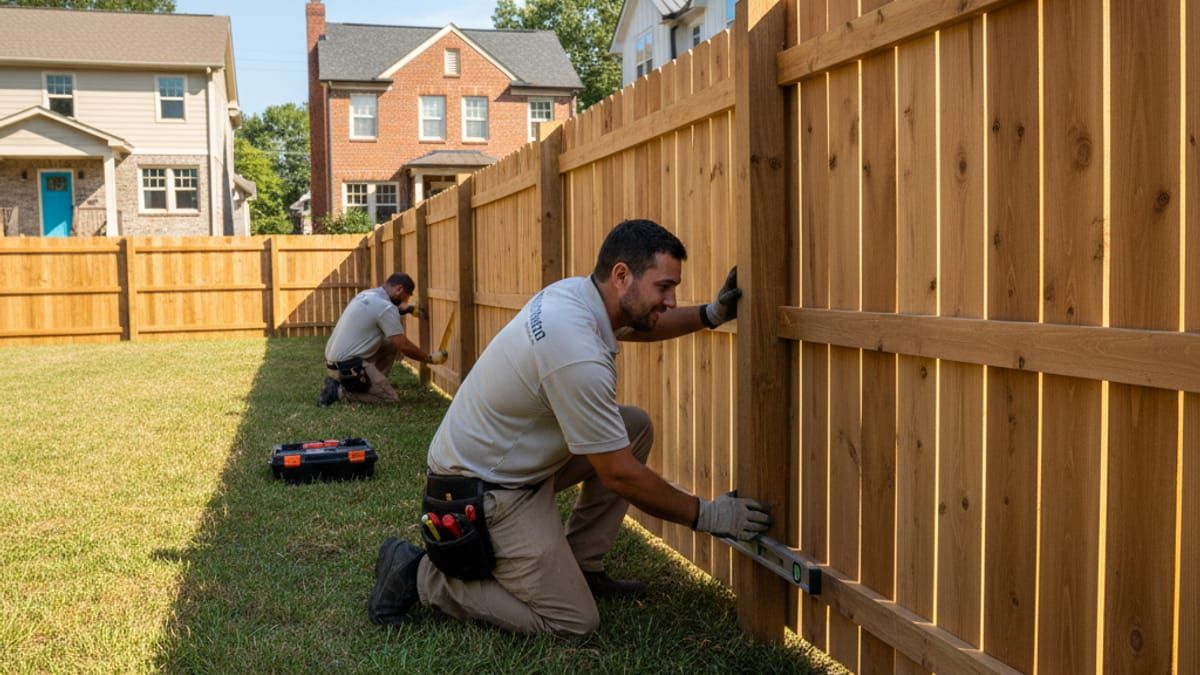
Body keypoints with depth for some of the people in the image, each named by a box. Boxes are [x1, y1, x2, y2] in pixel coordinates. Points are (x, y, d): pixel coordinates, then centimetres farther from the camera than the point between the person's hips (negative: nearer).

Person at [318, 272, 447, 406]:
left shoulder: (368, 294, 10)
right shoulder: (386, 307, -16)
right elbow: (404, 346, -15)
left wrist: (402, 309, 26)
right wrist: (430, 359, -1)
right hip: (349, 366, -9)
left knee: (391, 343, 16)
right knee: (390, 399, -4)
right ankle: (339, 391, -6)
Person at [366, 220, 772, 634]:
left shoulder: (573, 291, -4)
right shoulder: (578, 357, -31)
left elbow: (639, 325, 20)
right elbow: (619, 475, -22)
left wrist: (710, 314, 3)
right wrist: (706, 515, -10)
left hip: (513, 460, 10)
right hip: (482, 492, -10)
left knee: (636, 427, 6)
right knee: (574, 622, -6)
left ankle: (581, 567, 14)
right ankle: (422, 577, 2)